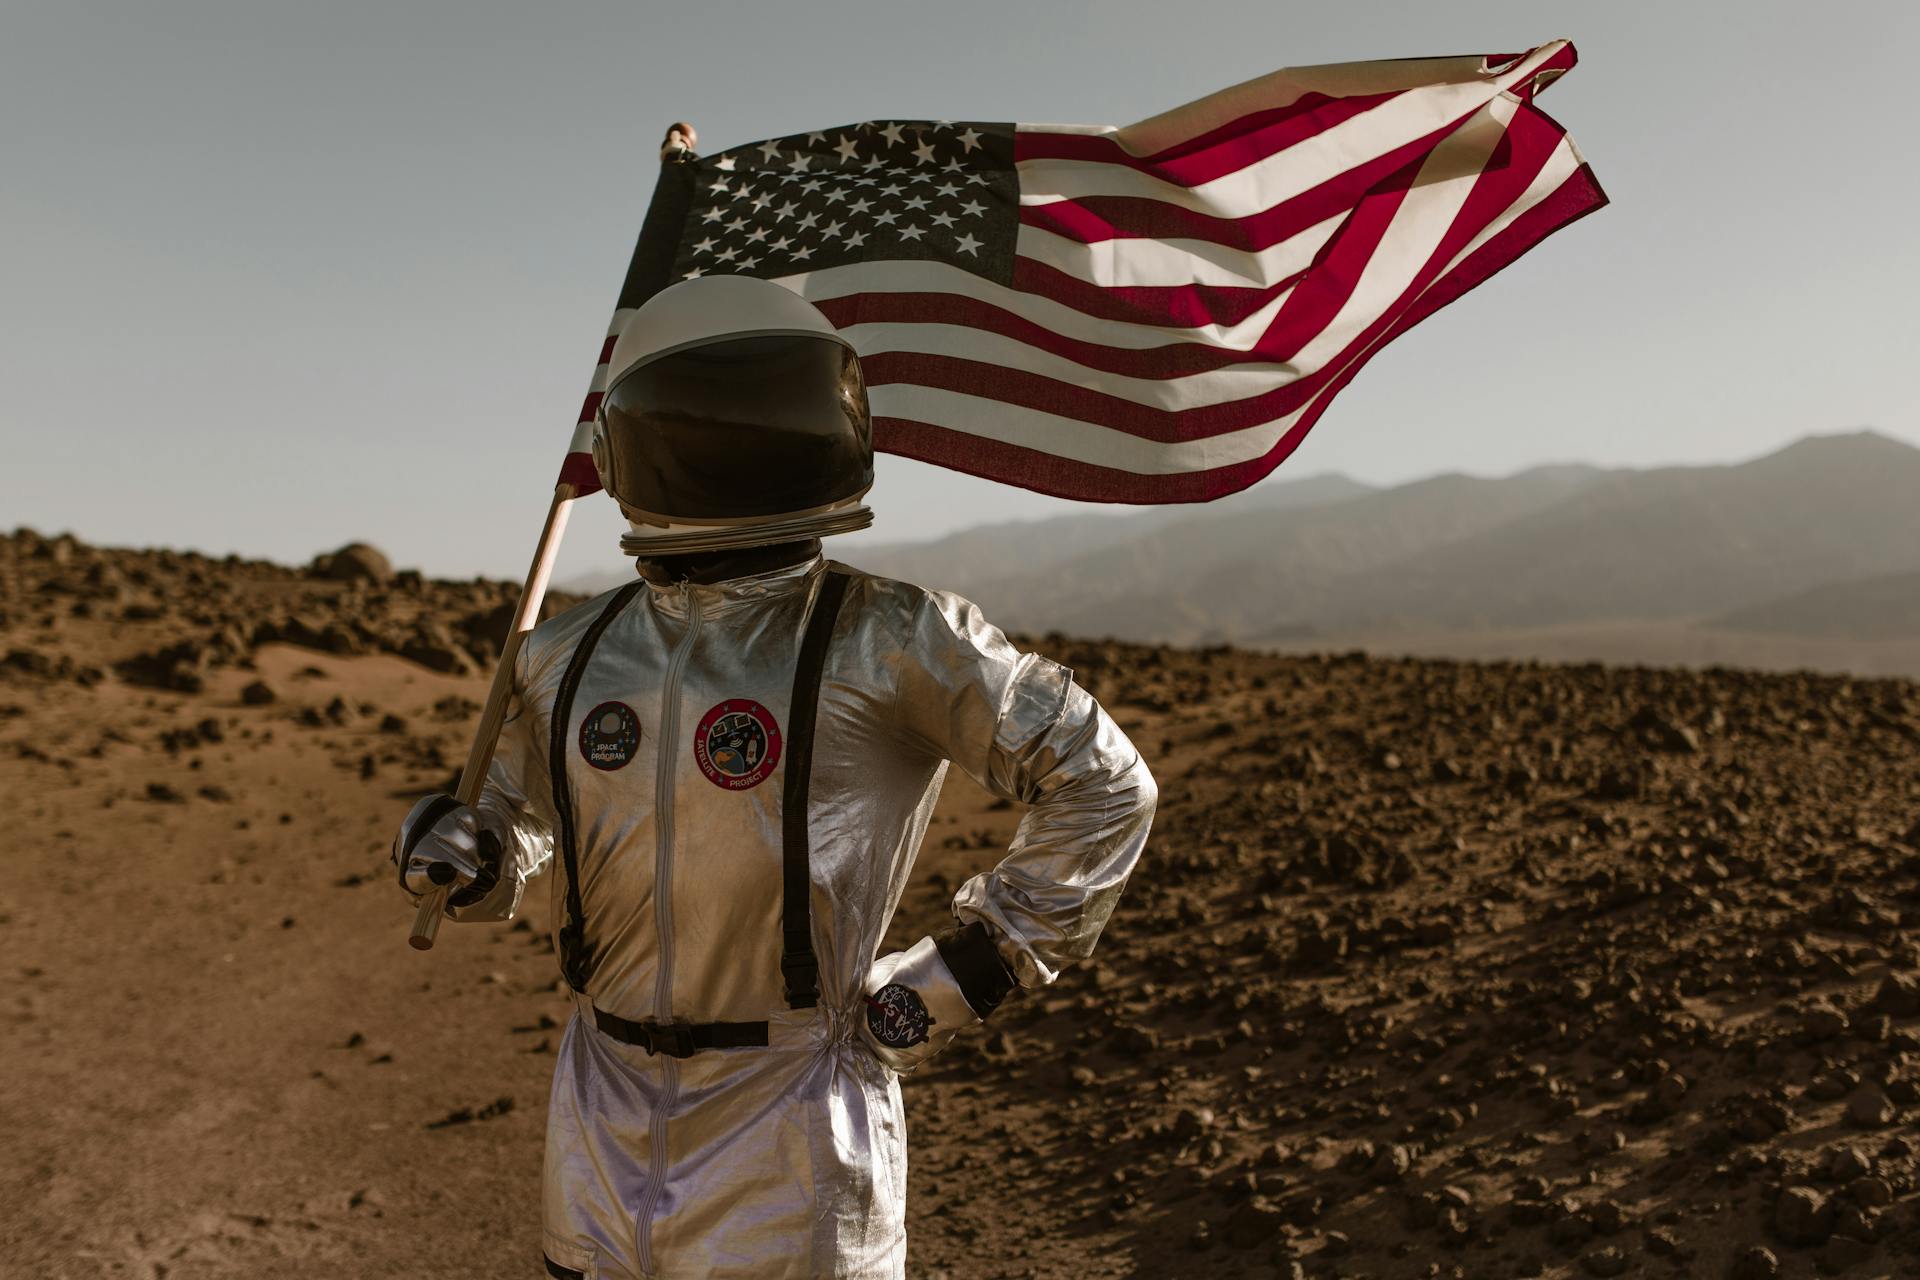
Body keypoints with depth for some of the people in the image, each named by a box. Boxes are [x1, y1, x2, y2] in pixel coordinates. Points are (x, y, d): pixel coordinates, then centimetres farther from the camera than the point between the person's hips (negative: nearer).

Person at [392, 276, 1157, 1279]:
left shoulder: (882, 645, -12)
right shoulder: (572, 659, 2)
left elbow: (1102, 785, -8)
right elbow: (515, 813, 18)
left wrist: (967, 971, -9)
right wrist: (452, 848, -4)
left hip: (787, 1126, -4)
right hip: (604, 1124, 5)